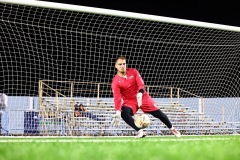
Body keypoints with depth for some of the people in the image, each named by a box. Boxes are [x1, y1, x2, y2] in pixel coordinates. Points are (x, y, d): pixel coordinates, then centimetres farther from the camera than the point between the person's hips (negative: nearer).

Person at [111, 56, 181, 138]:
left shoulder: (133, 72, -5)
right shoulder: (115, 81, -12)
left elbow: (141, 84, -16)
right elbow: (117, 97, -21)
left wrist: (140, 93, -39)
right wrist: (118, 111, -37)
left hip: (142, 96, 1)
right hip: (129, 101, -1)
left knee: (158, 113, -3)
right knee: (124, 113, -31)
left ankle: (172, 129, 19)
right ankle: (140, 131, -28)